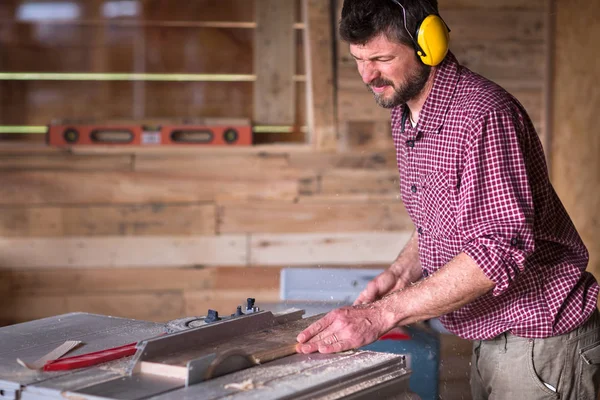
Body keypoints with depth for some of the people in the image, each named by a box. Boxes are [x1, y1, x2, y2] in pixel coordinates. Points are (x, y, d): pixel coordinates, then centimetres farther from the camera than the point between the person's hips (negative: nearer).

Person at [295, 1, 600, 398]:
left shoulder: (484, 115, -23)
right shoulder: (405, 116, 7)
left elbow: (500, 250, -29)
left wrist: (380, 315, -30)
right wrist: (401, 271, -1)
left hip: (540, 343, -8)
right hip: (489, 337, 8)